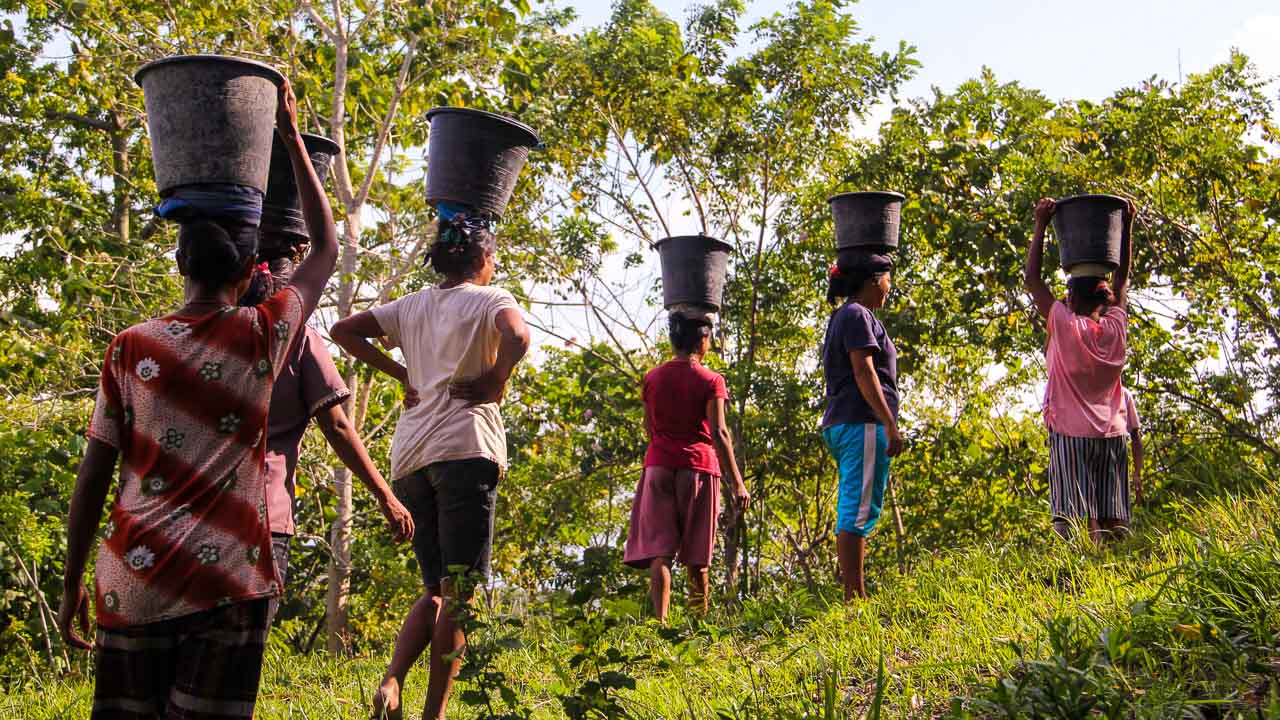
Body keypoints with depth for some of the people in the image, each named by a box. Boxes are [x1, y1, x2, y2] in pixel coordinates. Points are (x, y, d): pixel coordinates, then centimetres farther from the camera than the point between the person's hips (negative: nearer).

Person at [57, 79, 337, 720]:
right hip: (226, 580, -2)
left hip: (133, 582, 2)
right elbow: (327, 249, 14)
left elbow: (92, 480, 4)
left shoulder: (130, 349, 3)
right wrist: (291, 139, 19)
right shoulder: (262, 337, -1)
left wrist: (71, 587, 13)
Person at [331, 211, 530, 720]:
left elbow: (343, 330, 16)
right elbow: (518, 337, -19)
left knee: (435, 588, 14)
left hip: (410, 455, 6)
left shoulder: (412, 305, 18)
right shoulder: (490, 300, 3)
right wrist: (494, 382, -4)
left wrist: (400, 374, 15)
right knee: (459, 590, -1)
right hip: (465, 448, -6)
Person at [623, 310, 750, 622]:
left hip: (659, 466, 2)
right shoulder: (710, 380, -4)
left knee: (659, 550, -3)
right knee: (695, 555, 8)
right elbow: (719, 433, -11)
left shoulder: (653, 378, 7)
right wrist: (737, 482, -10)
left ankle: (660, 620, -13)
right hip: (699, 468, -2)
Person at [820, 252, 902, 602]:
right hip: (862, 423, -10)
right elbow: (864, 372, -16)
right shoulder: (857, 315, -7)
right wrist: (890, 424, -18)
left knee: (853, 513, 9)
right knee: (859, 512, -12)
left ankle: (854, 596, 11)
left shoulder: (843, 317, 24)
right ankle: (855, 596, -13)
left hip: (842, 425, 10)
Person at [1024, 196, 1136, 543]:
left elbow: (1032, 279, 1)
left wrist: (1041, 226, 6)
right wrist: (1126, 227, 23)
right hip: (1111, 436, 4)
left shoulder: (1063, 324, -5)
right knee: (1112, 524, 1)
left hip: (1071, 434, -4)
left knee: (1076, 525, -11)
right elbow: (1122, 279, 19)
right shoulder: (1115, 327, 6)